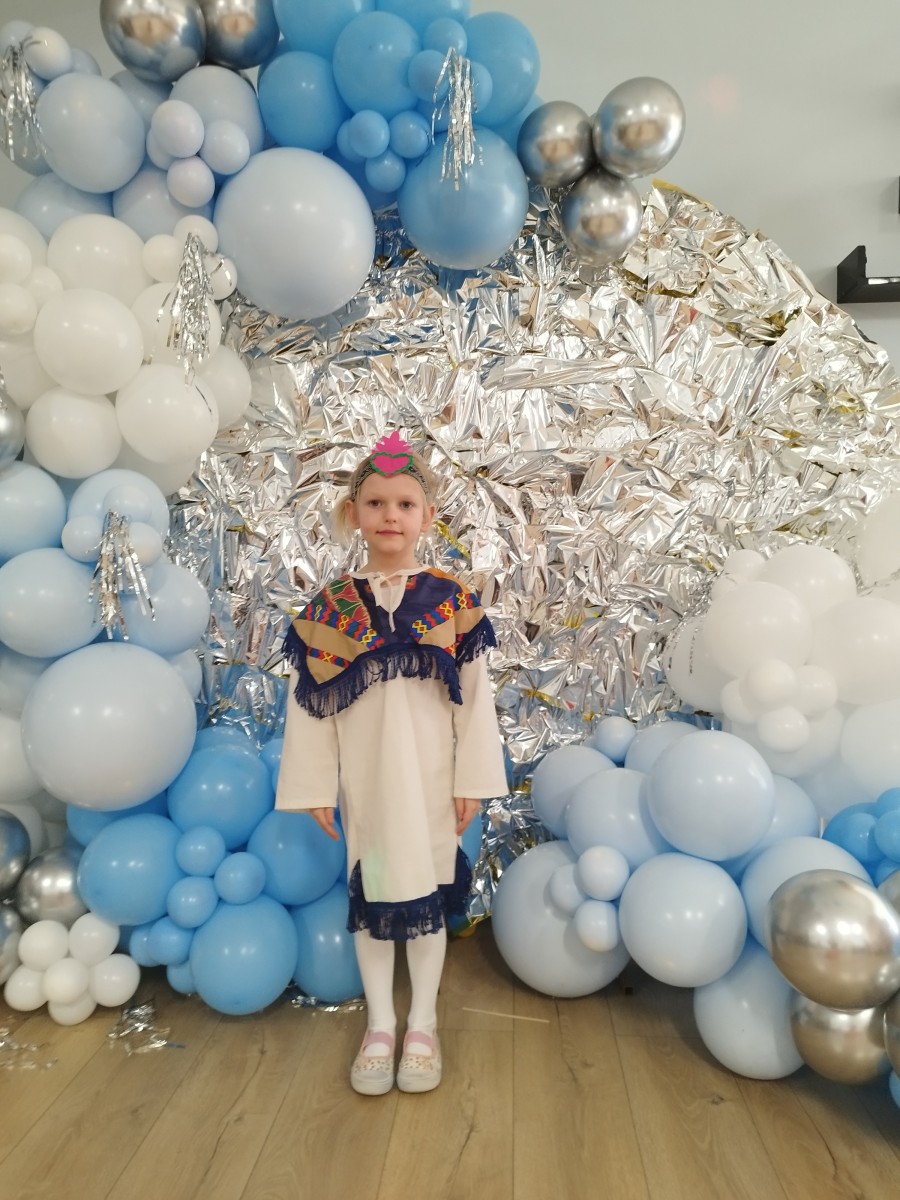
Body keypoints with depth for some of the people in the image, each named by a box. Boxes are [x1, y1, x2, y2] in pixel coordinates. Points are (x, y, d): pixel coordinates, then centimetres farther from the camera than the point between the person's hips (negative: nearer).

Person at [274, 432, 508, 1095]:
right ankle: (380, 1025, 33)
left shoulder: (451, 600, -5)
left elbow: (475, 694, -3)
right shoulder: (331, 606, -3)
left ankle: (423, 1024, 32)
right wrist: (314, 787, -1)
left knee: (428, 893, 12)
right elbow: (309, 700, -1)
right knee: (369, 894, 13)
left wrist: (473, 780, -4)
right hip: (364, 775, 1)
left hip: (430, 775, -1)